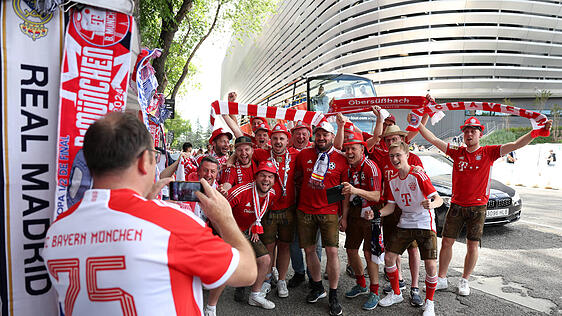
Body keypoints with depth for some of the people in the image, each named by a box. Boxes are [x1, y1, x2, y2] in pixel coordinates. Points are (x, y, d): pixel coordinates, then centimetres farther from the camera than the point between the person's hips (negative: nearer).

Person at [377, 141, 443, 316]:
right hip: (405, 223, 6)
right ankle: (396, 293, 25)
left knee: (430, 265, -11)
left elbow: (439, 199, -18)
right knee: (388, 257, 2)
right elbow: (391, 206, 6)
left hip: (425, 224, -5)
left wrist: (431, 204, -41)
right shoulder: (392, 181, 4)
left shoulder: (418, 175, -15)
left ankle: (429, 302, 15)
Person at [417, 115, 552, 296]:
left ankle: (464, 281, 22)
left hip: (477, 207, -1)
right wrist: (418, 124, -5)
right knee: (446, 242, 4)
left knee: (472, 246, 5)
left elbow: (516, 145, -9)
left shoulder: (489, 152, -1)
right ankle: (442, 279, 18)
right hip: (456, 205, 2)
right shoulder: (457, 152, 3)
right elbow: (433, 140, 2)